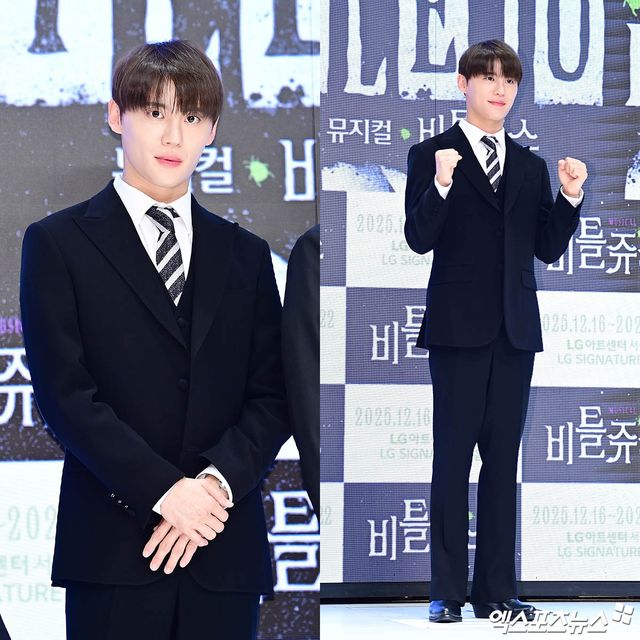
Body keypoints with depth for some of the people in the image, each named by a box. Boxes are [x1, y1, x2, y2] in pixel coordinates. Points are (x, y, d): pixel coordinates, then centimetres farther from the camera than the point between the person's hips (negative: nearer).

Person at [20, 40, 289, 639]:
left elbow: (270, 398, 8)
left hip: (225, 550, 3)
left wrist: (217, 480, -11)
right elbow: (64, 394, -5)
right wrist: (164, 492, -14)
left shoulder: (246, 255, 15)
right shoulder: (58, 243, 4)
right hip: (113, 548, -3)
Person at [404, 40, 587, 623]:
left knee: (503, 460, 7)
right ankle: (448, 593, 3)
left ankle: (497, 591, 12)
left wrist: (570, 197, -4)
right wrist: (441, 185, -25)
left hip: (515, 330, 5)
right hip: (459, 330, -5)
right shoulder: (432, 155, 0)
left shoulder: (531, 166, 14)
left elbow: (548, 248, 10)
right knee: (453, 460, -2)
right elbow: (419, 239, -10)